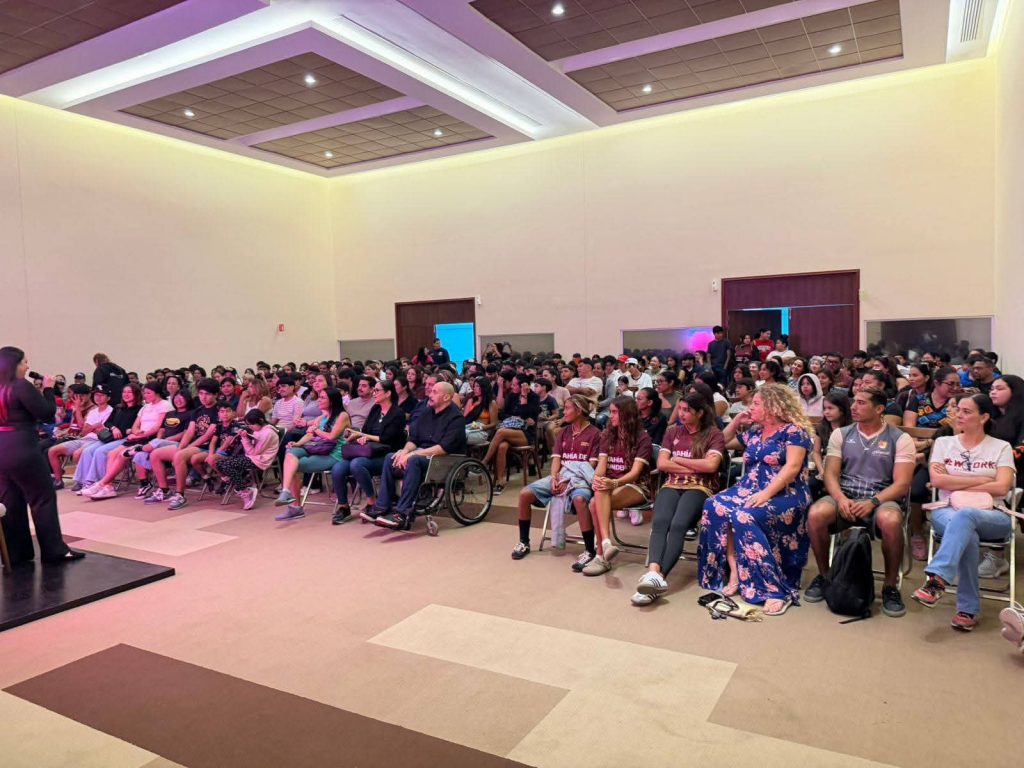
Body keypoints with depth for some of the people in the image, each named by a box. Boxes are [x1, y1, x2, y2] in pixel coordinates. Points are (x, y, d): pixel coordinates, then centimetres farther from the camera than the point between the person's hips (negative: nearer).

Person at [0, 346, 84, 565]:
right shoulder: (22, 387, -15)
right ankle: (54, 551, 6)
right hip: (22, 450, -8)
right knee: (43, 498, 1)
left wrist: (39, 391, 14)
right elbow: (47, 413, -12)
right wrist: (48, 389, -1)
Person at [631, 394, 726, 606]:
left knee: (678, 525, -34)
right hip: (672, 485, 3)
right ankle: (653, 573, -51)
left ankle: (657, 578, -48)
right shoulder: (672, 432, 21)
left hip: (700, 487, -3)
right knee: (660, 522, -31)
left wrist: (678, 460, 2)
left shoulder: (714, 434, 10)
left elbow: (711, 465, -7)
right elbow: (662, 464, 10)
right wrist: (695, 466, 1)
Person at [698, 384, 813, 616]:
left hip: (785, 496, -7)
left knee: (744, 517, -35)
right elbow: (723, 440, 31)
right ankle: (734, 572, -25)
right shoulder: (753, 431, 17)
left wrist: (766, 493, -26)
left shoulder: (794, 430, -4)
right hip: (749, 490, 7)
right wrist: (737, 421, 15)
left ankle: (777, 589, -29)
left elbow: (792, 467, -16)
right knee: (714, 506, -22)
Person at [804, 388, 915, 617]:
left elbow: (902, 483, -6)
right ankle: (824, 575, -5)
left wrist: (872, 502, -22)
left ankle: (890, 586, -12)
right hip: (844, 497, 2)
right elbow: (830, 475, 3)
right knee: (816, 514, -30)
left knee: (890, 521, -37)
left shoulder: (900, 439, 3)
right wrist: (841, 499, -18)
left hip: (882, 500, -2)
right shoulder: (841, 434, 10)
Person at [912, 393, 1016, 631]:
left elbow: (1002, 487, -5)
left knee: (965, 515, -39)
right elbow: (937, 480, -1)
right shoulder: (943, 443, 14)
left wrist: (954, 483, -4)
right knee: (967, 534, -37)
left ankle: (937, 579, -48)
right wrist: (981, 480, -3)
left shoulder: (1001, 447, 11)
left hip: (992, 517, -1)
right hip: (947, 511, 1)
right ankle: (969, 608, -31)